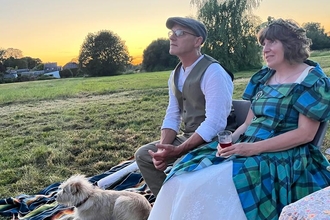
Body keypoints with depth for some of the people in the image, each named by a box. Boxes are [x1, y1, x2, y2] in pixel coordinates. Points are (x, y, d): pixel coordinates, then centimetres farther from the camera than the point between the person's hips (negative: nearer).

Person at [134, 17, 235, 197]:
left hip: (211, 141, -8)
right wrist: (163, 148, -10)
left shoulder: (212, 72, -20)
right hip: (187, 137, 8)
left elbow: (215, 122, -26)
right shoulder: (175, 75, 7)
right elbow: (172, 116, 8)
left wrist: (177, 150, -26)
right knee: (143, 155, 4)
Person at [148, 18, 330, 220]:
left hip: (284, 157, -6)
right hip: (247, 147, 7)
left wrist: (254, 148, -21)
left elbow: (306, 134, -13)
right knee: (186, 179, -14)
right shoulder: (264, 77, 14)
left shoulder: (312, 80, -5)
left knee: (214, 188, -29)